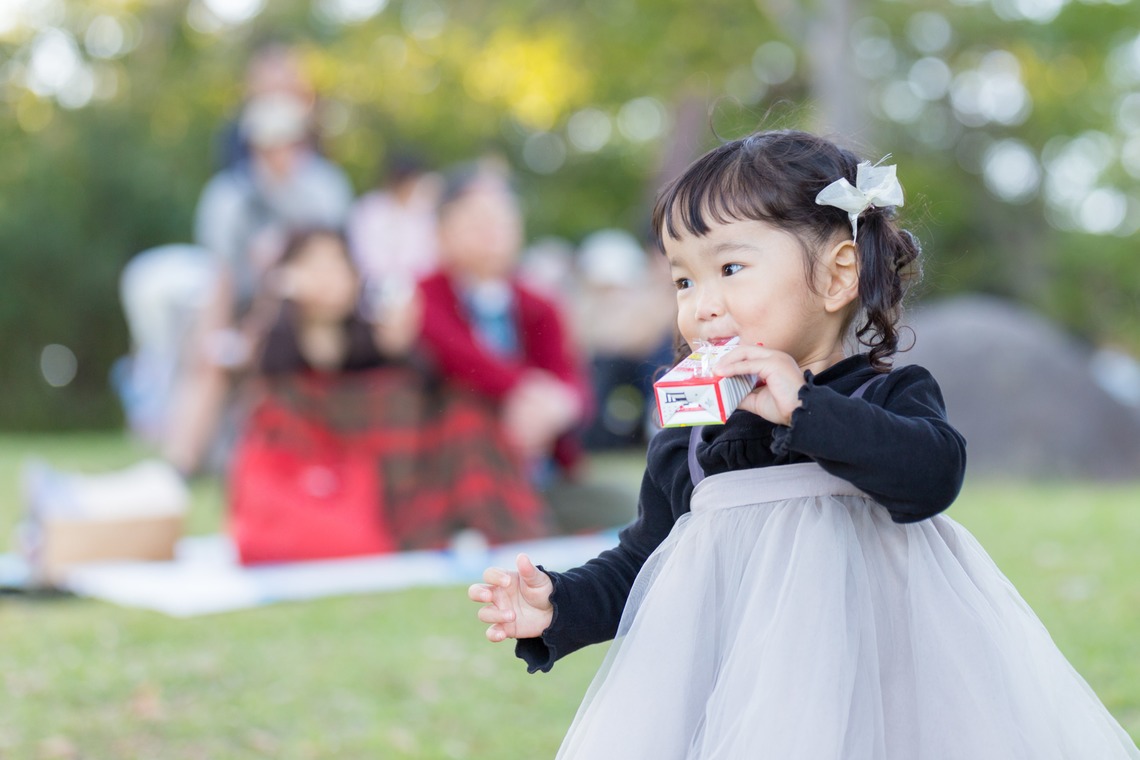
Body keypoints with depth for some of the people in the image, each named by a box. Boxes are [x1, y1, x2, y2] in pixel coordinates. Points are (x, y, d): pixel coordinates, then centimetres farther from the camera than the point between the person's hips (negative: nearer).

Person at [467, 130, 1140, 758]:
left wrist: (802, 407, -23)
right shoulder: (682, 441, 11)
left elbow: (932, 474, -23)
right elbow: (641, 563, 17)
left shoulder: (889, 398, -1)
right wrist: (558, 607, 0)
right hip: (722, 699, 3)